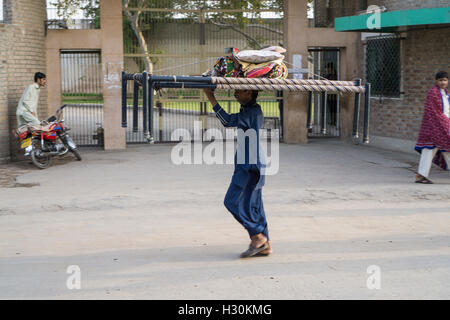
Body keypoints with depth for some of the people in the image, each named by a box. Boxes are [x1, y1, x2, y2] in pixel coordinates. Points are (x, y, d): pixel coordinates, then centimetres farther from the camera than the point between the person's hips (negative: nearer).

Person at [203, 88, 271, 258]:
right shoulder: (250, 110, 16)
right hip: (249, 166, 10)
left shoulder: (253, 112, -15)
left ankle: (258, 236, 0)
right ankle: (265, 245, 13)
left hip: (250, 166, -10)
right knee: (252, 204, 10)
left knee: (233, 202, -6)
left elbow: (228, 121, -21)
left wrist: (211, 98, -16)